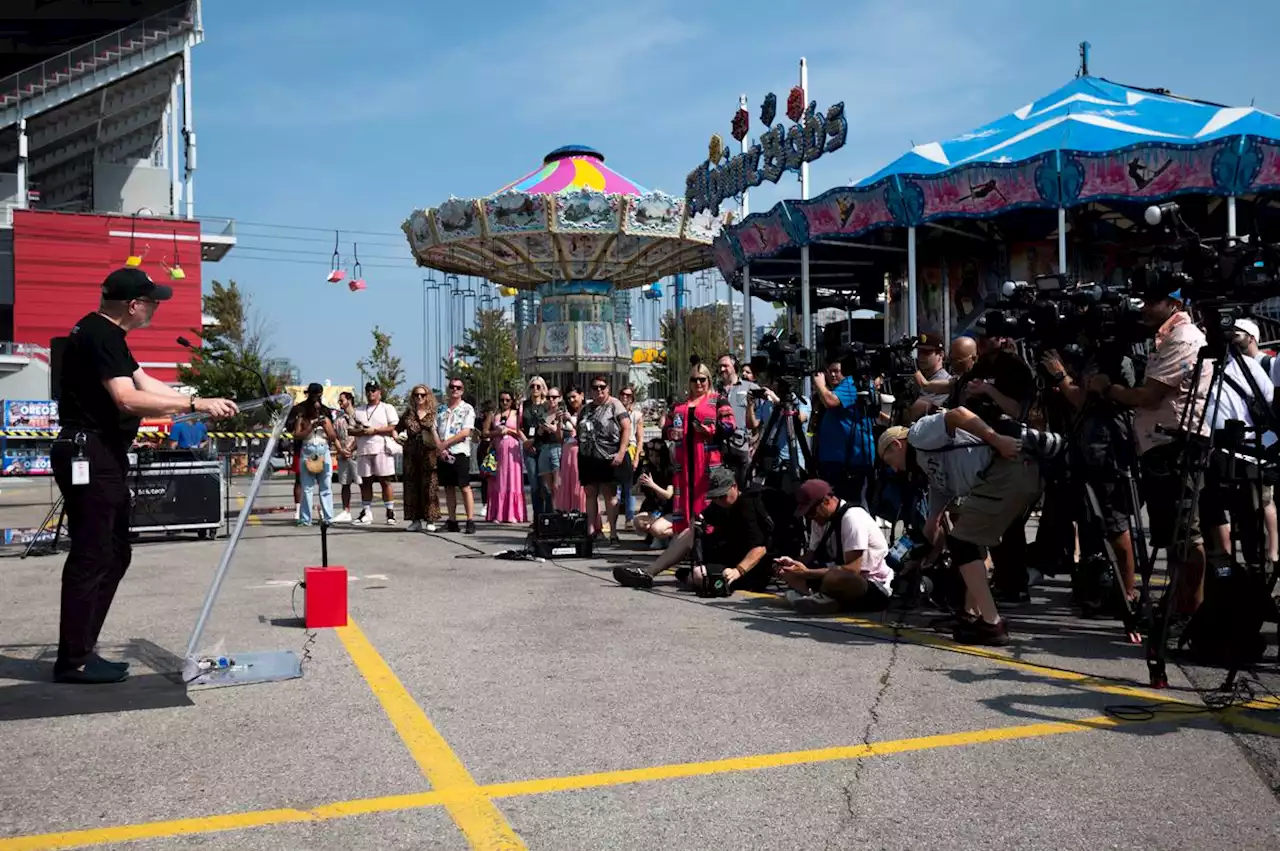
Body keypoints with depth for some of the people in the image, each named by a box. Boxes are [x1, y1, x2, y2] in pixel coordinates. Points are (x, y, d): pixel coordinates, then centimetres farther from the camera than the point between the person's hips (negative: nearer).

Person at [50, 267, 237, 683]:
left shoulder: (106, 335, 17)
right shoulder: (98, 335, -15)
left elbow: (145, 383, 18)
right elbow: (128, 399, -24)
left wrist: (205, 405, 12)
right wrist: (196, 405, -22)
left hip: (104, 456, 11)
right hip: (88, 454, -11)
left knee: (115, 554, 14)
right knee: (91, 556, -6)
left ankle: (81, 650, 21)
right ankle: (73, 660, 2)